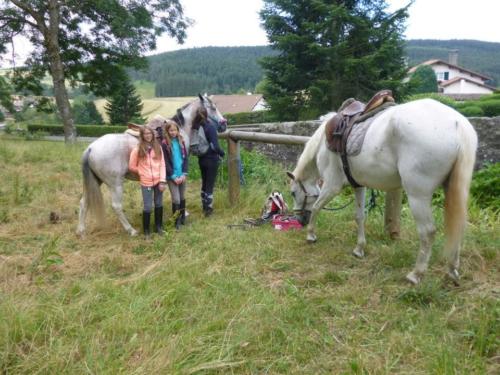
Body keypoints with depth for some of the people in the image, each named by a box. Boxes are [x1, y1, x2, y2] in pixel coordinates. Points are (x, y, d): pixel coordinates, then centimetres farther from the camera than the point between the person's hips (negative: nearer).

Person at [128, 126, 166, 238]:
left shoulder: (158, 147, 1)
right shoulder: (137, 149, -6)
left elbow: (162, 165, -1)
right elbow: (132, 166, 1)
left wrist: (162, 181, -8)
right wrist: (143, 172, -2)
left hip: (158, 181, 3)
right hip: (146, 182, -3)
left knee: (159, 205, 14)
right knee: (148, 207, 0)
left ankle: (159, 226, 32)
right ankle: (146, 230, 19)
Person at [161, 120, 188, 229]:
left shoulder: (181, 141, 5)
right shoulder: (164, 144, -8)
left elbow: (185, 158, 4)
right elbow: (166, 162, -9)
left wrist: (184, 174, -7)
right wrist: (174, 176, -14)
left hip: (182, 175, 4)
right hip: (171, 176, -4)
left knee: (182, 197, 14)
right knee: (176, 199, -5)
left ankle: (183, 218, 30)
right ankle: (176, 222, 11)